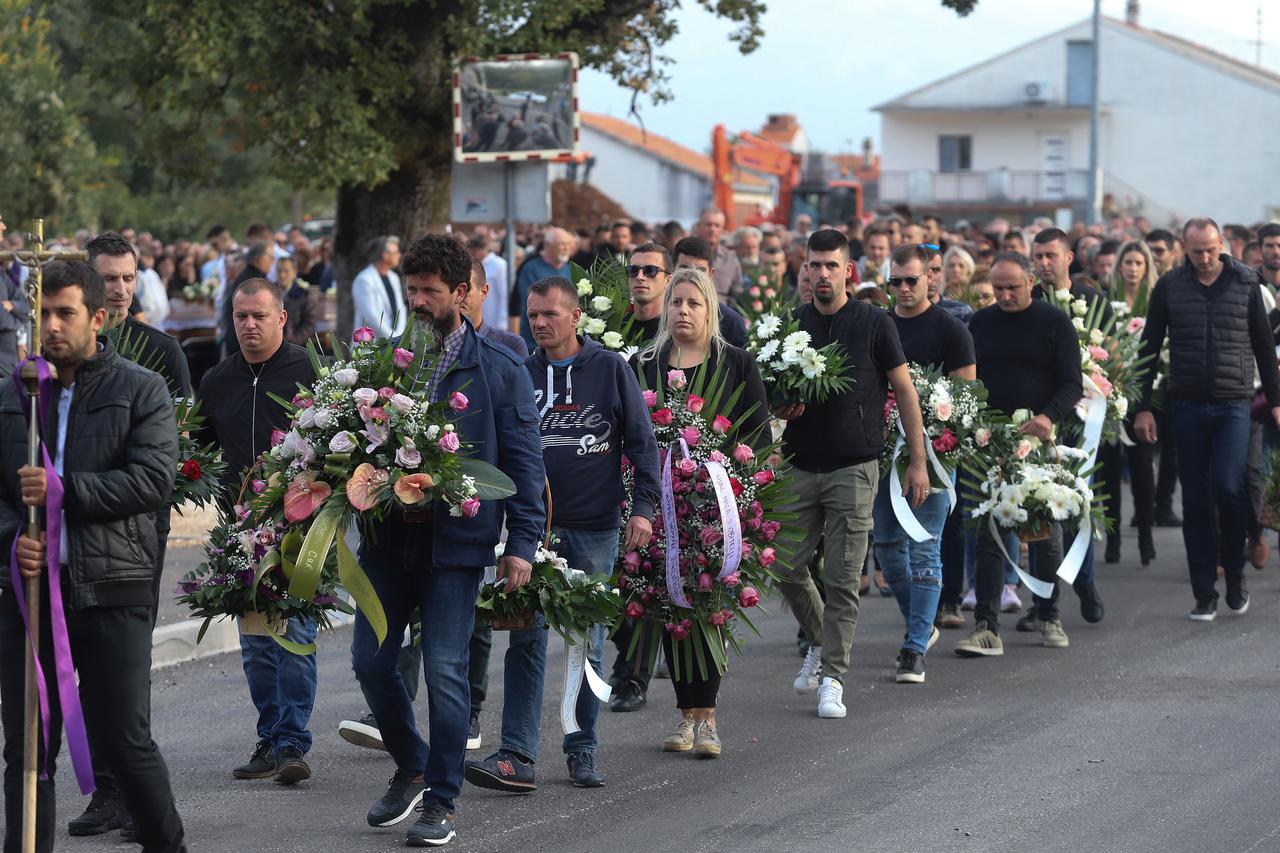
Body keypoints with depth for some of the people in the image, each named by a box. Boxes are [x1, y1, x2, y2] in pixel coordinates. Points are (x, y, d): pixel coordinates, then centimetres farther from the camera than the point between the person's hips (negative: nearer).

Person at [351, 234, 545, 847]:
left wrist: (522, 543, -7)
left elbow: (524, 465, 0)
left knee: (445, 671, -3)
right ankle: (410, 768, 28)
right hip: (387, 536, 4)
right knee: (370, 661, 5)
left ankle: (440, 803, 8)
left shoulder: (499, 371, 0)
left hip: (456, 540, -4)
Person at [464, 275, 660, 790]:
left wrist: (644, 507, -5)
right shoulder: (521, 375, 6)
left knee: (589, 644, 6)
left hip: (595, 529, -1)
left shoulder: (609, 369, 1)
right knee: (526, 641, -5)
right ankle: (517, 757, -8)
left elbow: (641, 441, 3)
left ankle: (583, 750, 17)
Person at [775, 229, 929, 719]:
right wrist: (782, 408, -8)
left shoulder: (873, 324, -2)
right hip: (799, 466, 4)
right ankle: (819, 642, 29)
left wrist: (918, 461, -4)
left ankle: (832, 678, 2)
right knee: (787, 568, 3)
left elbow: (905, 392, 0)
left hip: (854, 467, -4)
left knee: (843, 578, -4)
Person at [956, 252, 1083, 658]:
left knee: (1047, 531, 6)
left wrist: (1049, 417, -23)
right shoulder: (980, 323, 10)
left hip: (1041, 441, -2)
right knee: (989, 533, -4)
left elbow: (1072, 383, -5)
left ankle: (1048, 617, 21)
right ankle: (986, 627, -6)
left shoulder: (1054, 322, 0)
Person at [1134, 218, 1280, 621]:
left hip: (1234, 403, -1)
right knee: (1195, 501, 2)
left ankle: (1234, 570, 8)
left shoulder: (1245, 282, 2)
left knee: (1228, 486, -15)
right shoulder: (1169, 286, 2)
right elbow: (1149, 348, 6)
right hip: (1188, 406, 1)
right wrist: (1143, 407, 2)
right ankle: (1204, 595, 8)